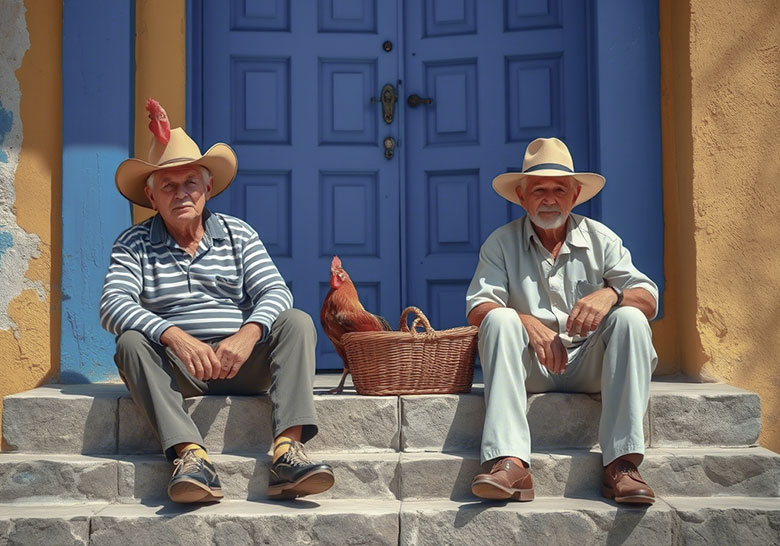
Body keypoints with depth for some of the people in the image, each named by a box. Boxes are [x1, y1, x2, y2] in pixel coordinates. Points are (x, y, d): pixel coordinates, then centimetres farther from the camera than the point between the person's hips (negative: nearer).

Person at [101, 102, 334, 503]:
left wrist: (248, 335, -26)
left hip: (242, 364, 2)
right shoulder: (133, 244, 5)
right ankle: (190, 455, -44)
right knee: (131, 342, -28)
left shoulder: (238, 234, 10)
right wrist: (175, 336, -31)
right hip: (177, 370, -1)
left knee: (297, 322, -21)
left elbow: (276, 293, -3)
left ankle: (287, 450, -38)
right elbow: (113, 304, -13)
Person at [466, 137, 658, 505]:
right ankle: (511, 464, -41)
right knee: (499, 319, -28)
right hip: (531, 368, -1)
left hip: (589, 364, 1)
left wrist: (611, 294, -24)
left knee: (630, 318, -25)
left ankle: (621, 464, -32)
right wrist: (527, 322, -27)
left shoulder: (601, 239, 9)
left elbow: (649, 300, -1)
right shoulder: (502, 243, 6)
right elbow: (477, 306, -8)